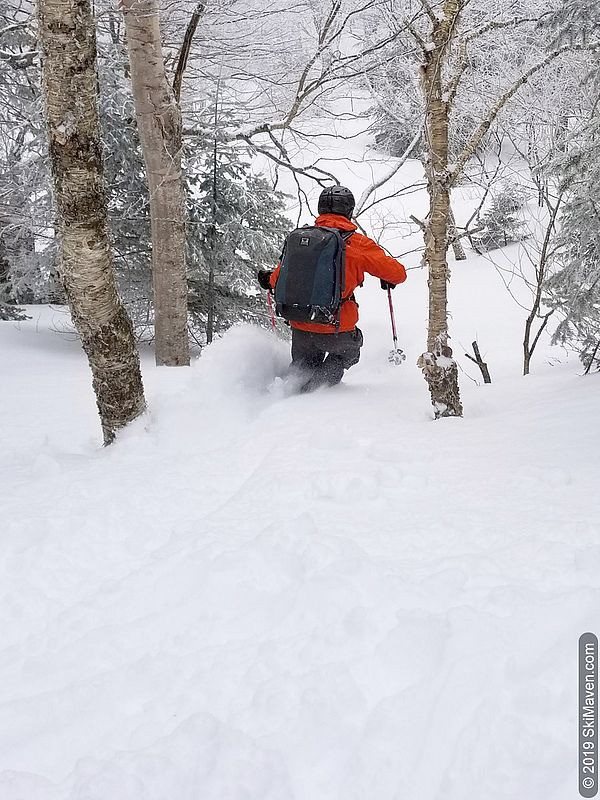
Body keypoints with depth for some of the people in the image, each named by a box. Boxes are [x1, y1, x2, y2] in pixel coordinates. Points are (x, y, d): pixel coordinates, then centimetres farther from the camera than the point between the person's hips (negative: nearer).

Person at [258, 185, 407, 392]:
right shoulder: (358, 244, -8)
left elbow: (279, 280, 8)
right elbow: (398, 273, -2)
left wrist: (268, 279, 31)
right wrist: (388, 280, 21)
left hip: (300, 328, 3)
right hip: (337, 331, -3)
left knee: (305, 366, 30)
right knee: (349, 351, 29)